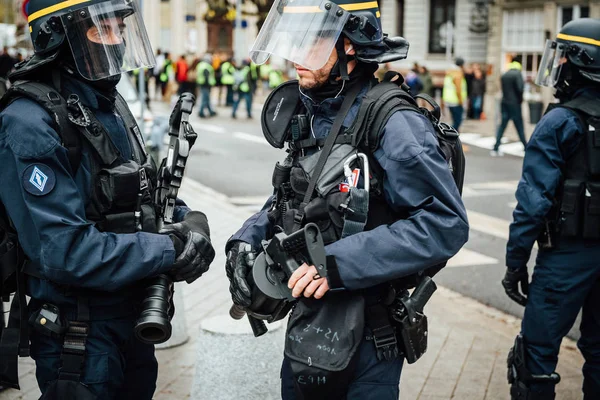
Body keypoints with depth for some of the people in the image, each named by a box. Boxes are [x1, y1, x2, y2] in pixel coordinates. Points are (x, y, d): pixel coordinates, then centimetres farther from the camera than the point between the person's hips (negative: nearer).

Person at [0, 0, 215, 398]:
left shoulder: (110, 105, 7)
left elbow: (144, 194, 15)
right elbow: (63, 250, -27)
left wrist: (186, 221, -7)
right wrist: (172, 249, -23)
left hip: (135, 317, 8)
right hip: (78, 335, -8)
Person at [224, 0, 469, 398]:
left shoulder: (394, 125, -22)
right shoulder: (310, 118, 3)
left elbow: (445, 223, -27)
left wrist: (338, 264, -30)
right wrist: (246, 239, -4)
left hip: (365, 339, -7)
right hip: (305, 323, 8)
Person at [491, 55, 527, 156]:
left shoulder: (504, 75, 10)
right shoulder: (517, 74, -9)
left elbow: (503, 89, 8)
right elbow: (520, 88, -17)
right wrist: (520, 99, -3)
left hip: (504, 103, 5)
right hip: (514, 103, -5)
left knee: (502, 125, 8)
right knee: (519, 126, 3)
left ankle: (495, 149, 3)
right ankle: (526, 147, 10)